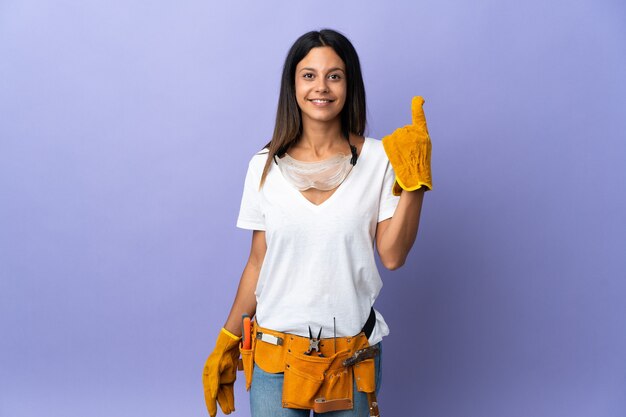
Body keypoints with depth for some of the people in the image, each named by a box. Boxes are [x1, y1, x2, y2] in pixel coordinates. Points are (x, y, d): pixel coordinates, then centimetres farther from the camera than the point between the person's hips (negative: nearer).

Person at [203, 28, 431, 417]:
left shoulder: (378, 160, -4)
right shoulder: (265, 166, -1)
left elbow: (392, 256, -9)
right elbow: (259, 261, 4)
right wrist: (226, 343, 6)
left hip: (352, 356, -1)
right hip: (276, 353, 1)